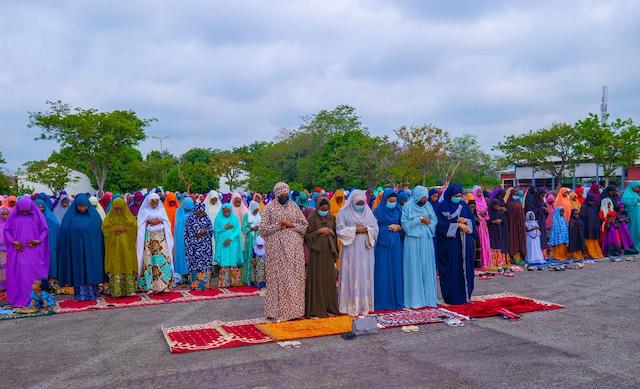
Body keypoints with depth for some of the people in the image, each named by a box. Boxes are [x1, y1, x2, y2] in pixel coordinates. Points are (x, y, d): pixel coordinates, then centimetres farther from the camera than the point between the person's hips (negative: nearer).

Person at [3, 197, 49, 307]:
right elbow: (6, 230, 7)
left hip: (33, 250, -1)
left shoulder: (37, 215, 3)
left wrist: (39, 240, -10)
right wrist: (12, 242, -8)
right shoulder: (13, 216, 6)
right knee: (17, 274, 0)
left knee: (33, 273, -3)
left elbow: (45, 229, 5)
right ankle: (17, 299, 5)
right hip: (17, 250, 1)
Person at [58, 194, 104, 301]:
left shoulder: (94, 215, 1)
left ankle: (92, 294, 9)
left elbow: (99, 232, 3)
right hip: (76, 250, 0)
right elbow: (65, 233, 3)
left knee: (91, 271, 2)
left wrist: (98, 249, -1)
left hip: (91, 250, 0)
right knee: (79, 271, 4)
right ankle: (80, 294, 11)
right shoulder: (70, 216, 1)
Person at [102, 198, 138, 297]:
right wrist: (117, 228, -12)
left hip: (127, 247, 0)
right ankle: (116, 291, -3)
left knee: (128, 266, -2)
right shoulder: (109, 218, 10)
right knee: (115, 268, -4)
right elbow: (105, 229, -3)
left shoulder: (129, 217, 10)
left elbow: (134, 228, -4)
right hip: (114, 247, 0)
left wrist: (123, 229, -11)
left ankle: (129, 290, 1)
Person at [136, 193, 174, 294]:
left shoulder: (161, 210, 15)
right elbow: (141, 224, 2)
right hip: (149, 237, -2)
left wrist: (160, 221, -7)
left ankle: (164, 284, -5)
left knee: (164, 258, -8)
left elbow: (167, 222, 11)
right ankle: (149, 286, -2)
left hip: (161, 237, 2)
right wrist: (149, 221, -13)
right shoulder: (145, 211, 8)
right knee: (149, 260, -6)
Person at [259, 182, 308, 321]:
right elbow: (262, 229, 0)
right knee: (278, 277, -4)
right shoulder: (270, 207, 4)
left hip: (294, 248, 3)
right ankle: (277, 310, 3)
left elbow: (305, 226, 9)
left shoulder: (294, 206, 11)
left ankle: (294, 309, 8)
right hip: (277, 248, -2)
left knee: (294, 277, 1)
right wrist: (279, 225, -10)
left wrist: (291, 224, -7)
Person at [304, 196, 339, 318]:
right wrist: (319, 231, -15)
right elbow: (306, 235, -6)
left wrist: (331, 233, -1)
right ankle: (315, 309, 3)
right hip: (316, 252, -4)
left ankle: (329, 308, 14)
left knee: (329, 279, 5)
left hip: (328, 252, 4)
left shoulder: (331, 218, 10)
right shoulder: (312, 218, -4)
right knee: (316, 279, -3)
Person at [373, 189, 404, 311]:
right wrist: (388, 228, -11)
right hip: (383, 243, -4)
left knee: (396, 271, 6)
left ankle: (396, 300, 13)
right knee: (384, 272, -2)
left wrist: (399, 227, -6)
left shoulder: (398, 209, 8)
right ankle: (383, 301, 4)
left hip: (396, 244, 4)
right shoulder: (378, 211, -3)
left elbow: (402, 224, 15)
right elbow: (375, 228, -4)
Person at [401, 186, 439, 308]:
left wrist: (427, 221, -10)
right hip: (413, 241, -4)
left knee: (428, 269, 7)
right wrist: (419, 219, -11)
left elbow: (435, 221, 8)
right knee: (414, 269, -1)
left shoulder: (428, 205, 9)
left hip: (427, 241, 4)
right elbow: (405, 224, -8)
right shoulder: (408, 206, -3)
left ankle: (428, 297, 14)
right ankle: (415, 299, 5)